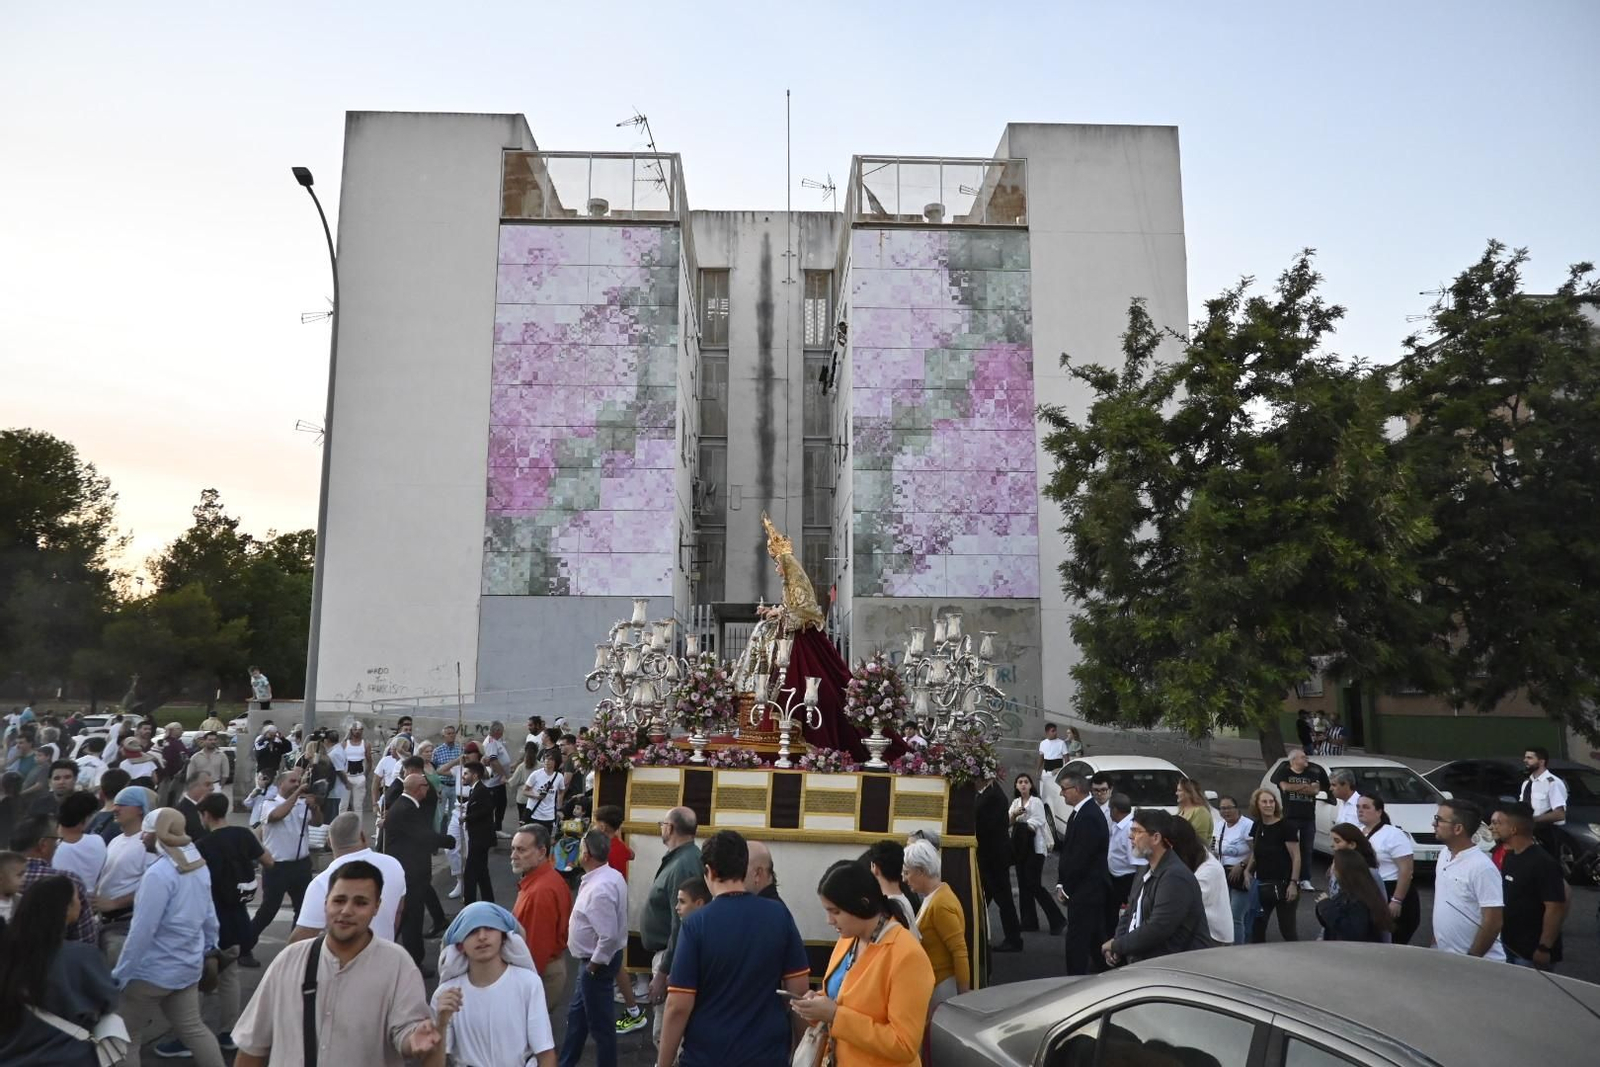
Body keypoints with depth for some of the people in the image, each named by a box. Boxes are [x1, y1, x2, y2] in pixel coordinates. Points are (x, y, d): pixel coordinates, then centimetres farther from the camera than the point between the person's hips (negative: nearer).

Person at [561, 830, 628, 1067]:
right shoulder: (609, 876, 2)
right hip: (594, 959, 11)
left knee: (600, 1023, 5)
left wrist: (594, 964, -18)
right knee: (576, 1014, 24)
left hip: (597, 963, -11)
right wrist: (592, 961, 15)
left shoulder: (600, 888, -29)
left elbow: (609, 936, -32)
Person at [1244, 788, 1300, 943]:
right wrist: (1247, 870, 2)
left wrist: (1293, 883, -19)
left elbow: (1296, 857, -13)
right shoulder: (1257, 827, 7)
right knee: (1256, 926, 7)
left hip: (1283, 885, -6)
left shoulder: (1286, 826, -11)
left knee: (1287, 928, 1)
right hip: (1262, 885, 6)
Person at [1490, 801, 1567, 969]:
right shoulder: (1509, 856, 5)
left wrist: (1544, 948, -20)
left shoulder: (1543, 863, -20)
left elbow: (1556, 908, -21)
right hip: (1508, 945, 8)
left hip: (1532, 953, -8)